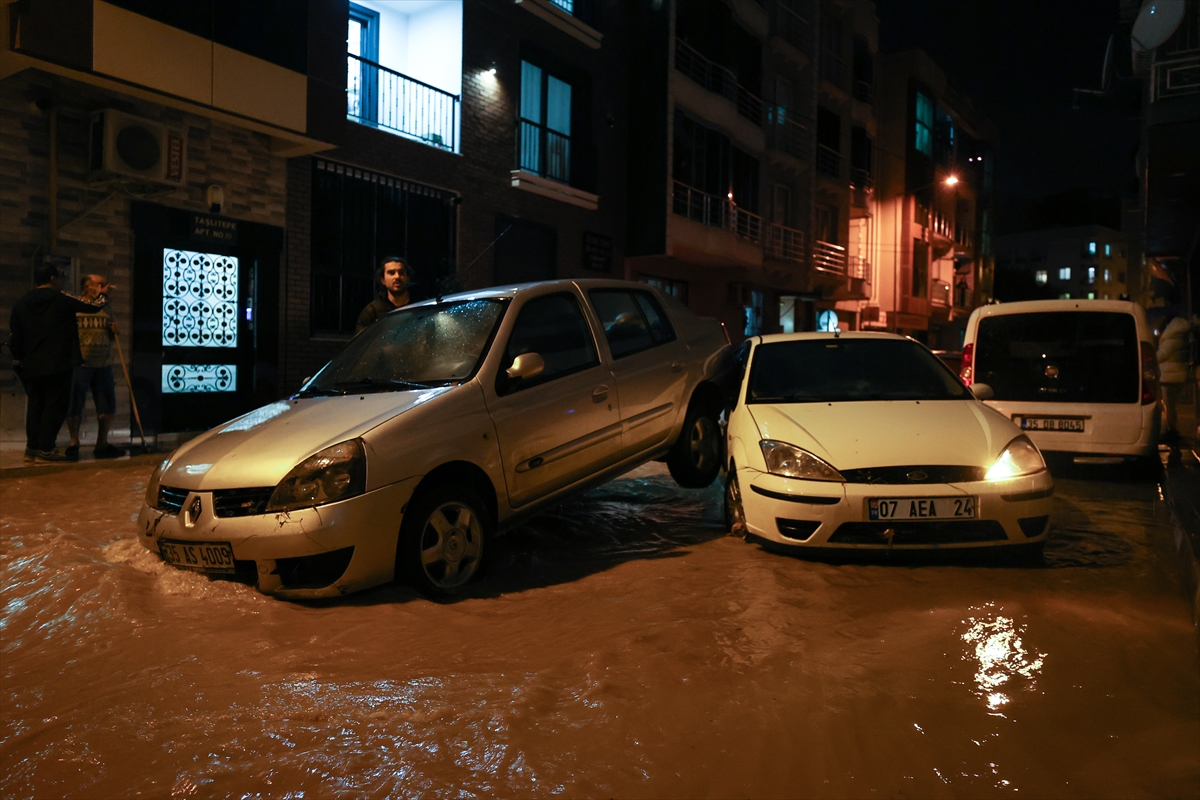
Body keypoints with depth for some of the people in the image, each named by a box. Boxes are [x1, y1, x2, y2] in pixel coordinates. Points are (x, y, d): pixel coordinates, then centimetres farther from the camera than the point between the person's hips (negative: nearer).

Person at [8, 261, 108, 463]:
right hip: (57, 364, -6)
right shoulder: (62, 299, -6)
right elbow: (92, 307, 7)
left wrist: (18, 359, 20)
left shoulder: (21, 304, 8)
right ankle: (46, 449, -5)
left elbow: (15, 337, 10)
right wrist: (103, 298, 29)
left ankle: (32, 448, 15)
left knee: (35, 404, 13)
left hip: (30, 365, 6)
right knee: (55, 405, -2)